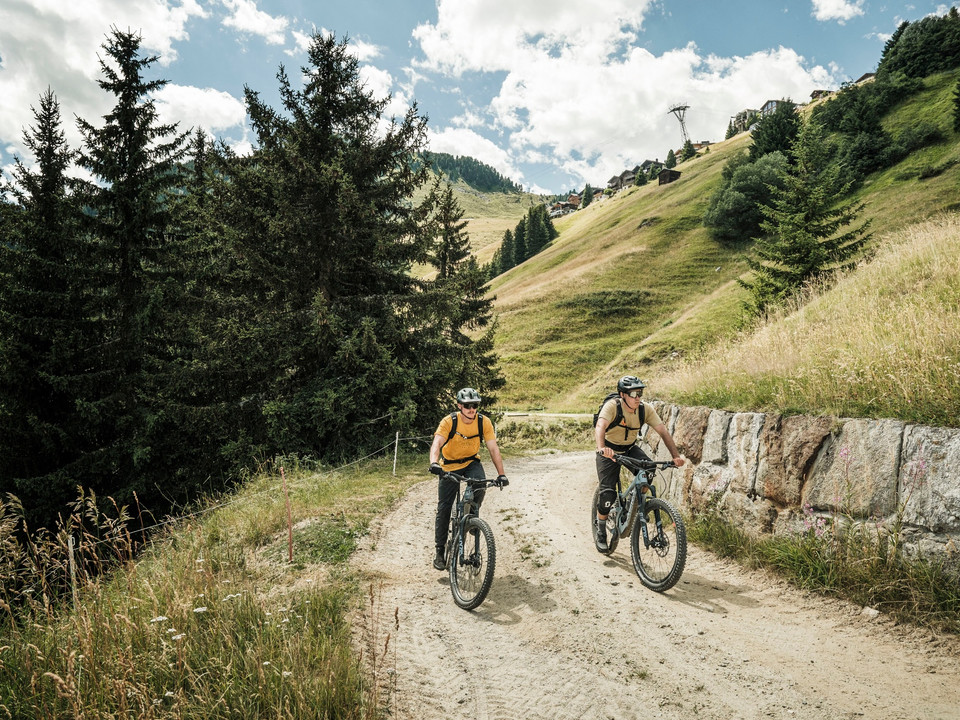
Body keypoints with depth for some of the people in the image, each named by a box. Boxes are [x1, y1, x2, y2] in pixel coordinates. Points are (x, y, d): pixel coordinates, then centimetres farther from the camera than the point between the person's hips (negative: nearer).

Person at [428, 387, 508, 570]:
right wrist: (434, 463, -54)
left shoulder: (484, 422, -17)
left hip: (471, 462, 1)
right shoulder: (449, 422, -24)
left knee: (480, 485, -31)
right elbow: (436, 444, -35)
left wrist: (501, 474, -27)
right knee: (444, 509, -1)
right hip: (449, 465, -1)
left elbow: (493, 448, -18)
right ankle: (440, 550, 13)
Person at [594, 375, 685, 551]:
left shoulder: (645, 409, -15)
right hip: (609, 450, -3)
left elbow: (663, 431, -18)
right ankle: (601, 530, 13)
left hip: (630, 448, 3)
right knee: (608, 494, -11)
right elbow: (600, 427, -43)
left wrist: (676, 456, -31)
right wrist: (601, 448, -63)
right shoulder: (612, 406, -27)